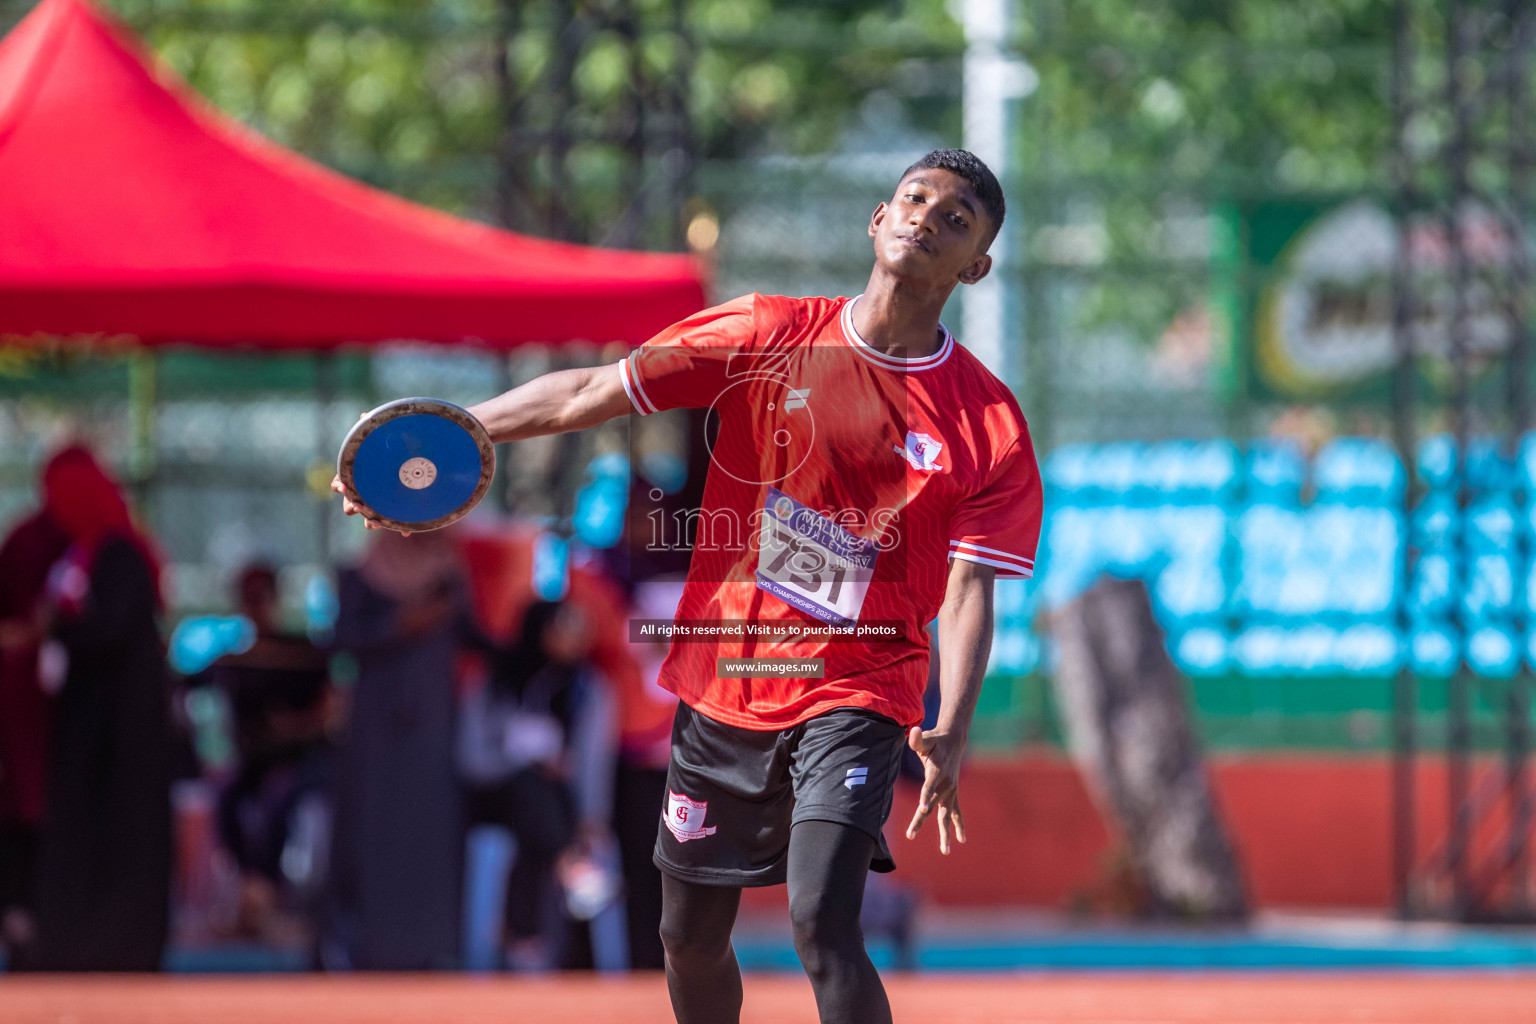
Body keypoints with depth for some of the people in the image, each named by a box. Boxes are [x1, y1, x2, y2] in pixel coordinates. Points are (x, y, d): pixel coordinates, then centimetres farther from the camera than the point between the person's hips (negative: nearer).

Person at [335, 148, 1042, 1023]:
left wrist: (950, 734, -26)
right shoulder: (760, 337, -1)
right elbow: (586, 394, 2)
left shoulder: (989, 424, -7)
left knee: (823, 926, -23)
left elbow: (970, 589, -11)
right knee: (690, 938, 13)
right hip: (723, 683, 4)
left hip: (852, 696, -4)